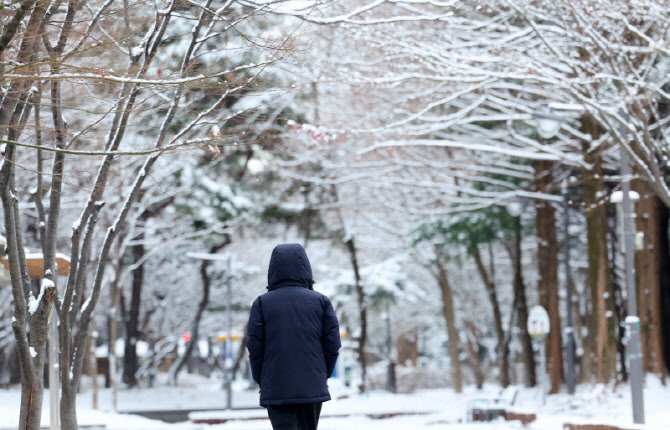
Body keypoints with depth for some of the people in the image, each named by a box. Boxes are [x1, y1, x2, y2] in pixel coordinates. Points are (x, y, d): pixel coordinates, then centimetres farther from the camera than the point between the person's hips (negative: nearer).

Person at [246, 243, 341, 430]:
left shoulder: (262, 303, -2)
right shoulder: (321, 301, 2)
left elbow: (255, 347, -3)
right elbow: (332, 344, 0)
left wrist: (260, 380, 9)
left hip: (276, 389, -2)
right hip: (313, 387, 2)